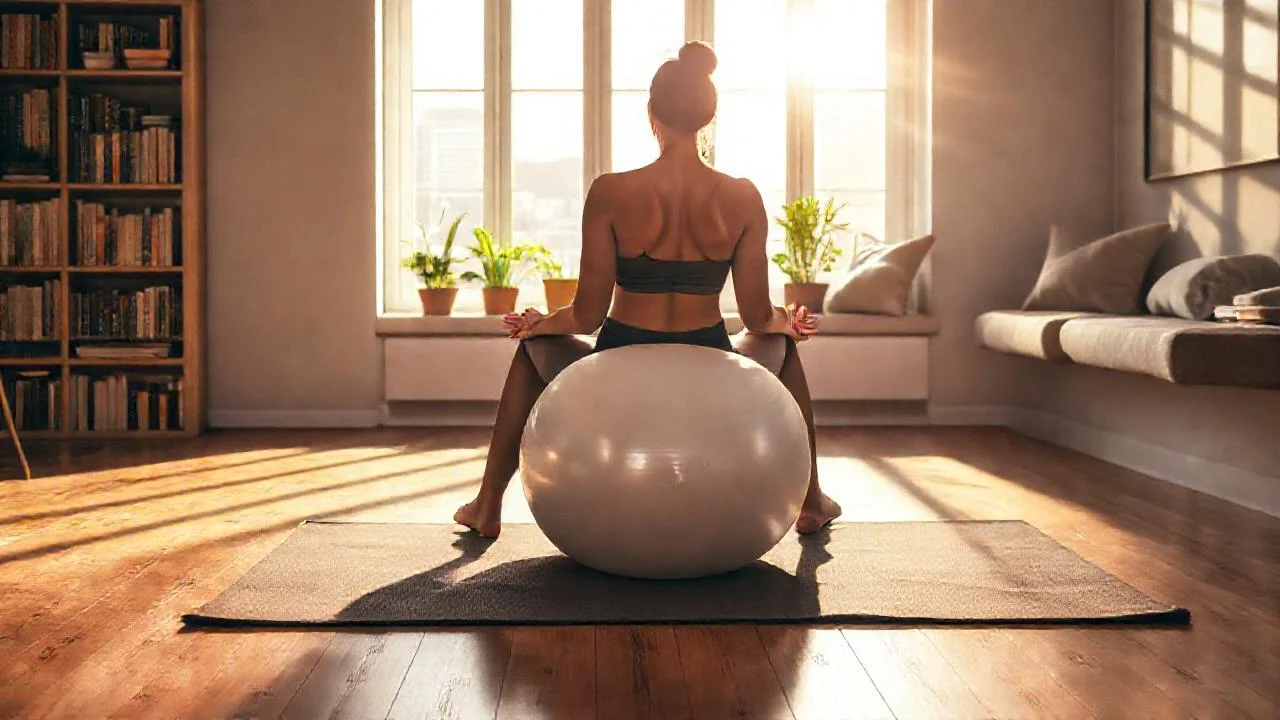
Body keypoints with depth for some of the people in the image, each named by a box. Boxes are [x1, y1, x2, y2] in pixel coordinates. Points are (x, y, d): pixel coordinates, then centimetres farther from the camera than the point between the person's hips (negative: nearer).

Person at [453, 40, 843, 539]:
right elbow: (757, 317, -3)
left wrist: (539, 322, 13)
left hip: (618, 389, -1)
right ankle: (811, 503, 42)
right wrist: (786, 320, 21)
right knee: (783, 343, 36)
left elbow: (588, 316, -9)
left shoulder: (610, 193, -12)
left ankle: (487, 507, 35)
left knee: (534, 347, 32)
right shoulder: (742, 198, -8)